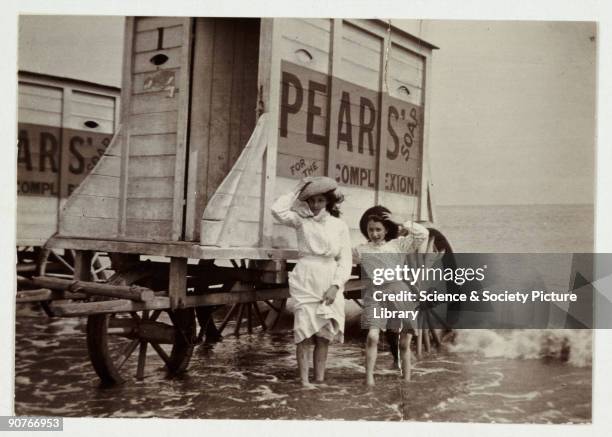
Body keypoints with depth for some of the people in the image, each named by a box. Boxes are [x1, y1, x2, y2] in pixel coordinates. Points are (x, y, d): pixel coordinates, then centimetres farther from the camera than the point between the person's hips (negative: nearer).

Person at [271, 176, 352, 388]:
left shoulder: (339, 225, 5)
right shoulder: (301, 221, 5)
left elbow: (346, 260, 3)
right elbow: (278, 210, -12)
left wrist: (335, 285, -9)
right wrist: (297, 191, -3)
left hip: (329, 286, 1)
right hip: (305, 283, -1)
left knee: (324, 336, 6)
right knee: (305, 333, -4)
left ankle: (320, 379, 14)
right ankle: (304, 380, 3)